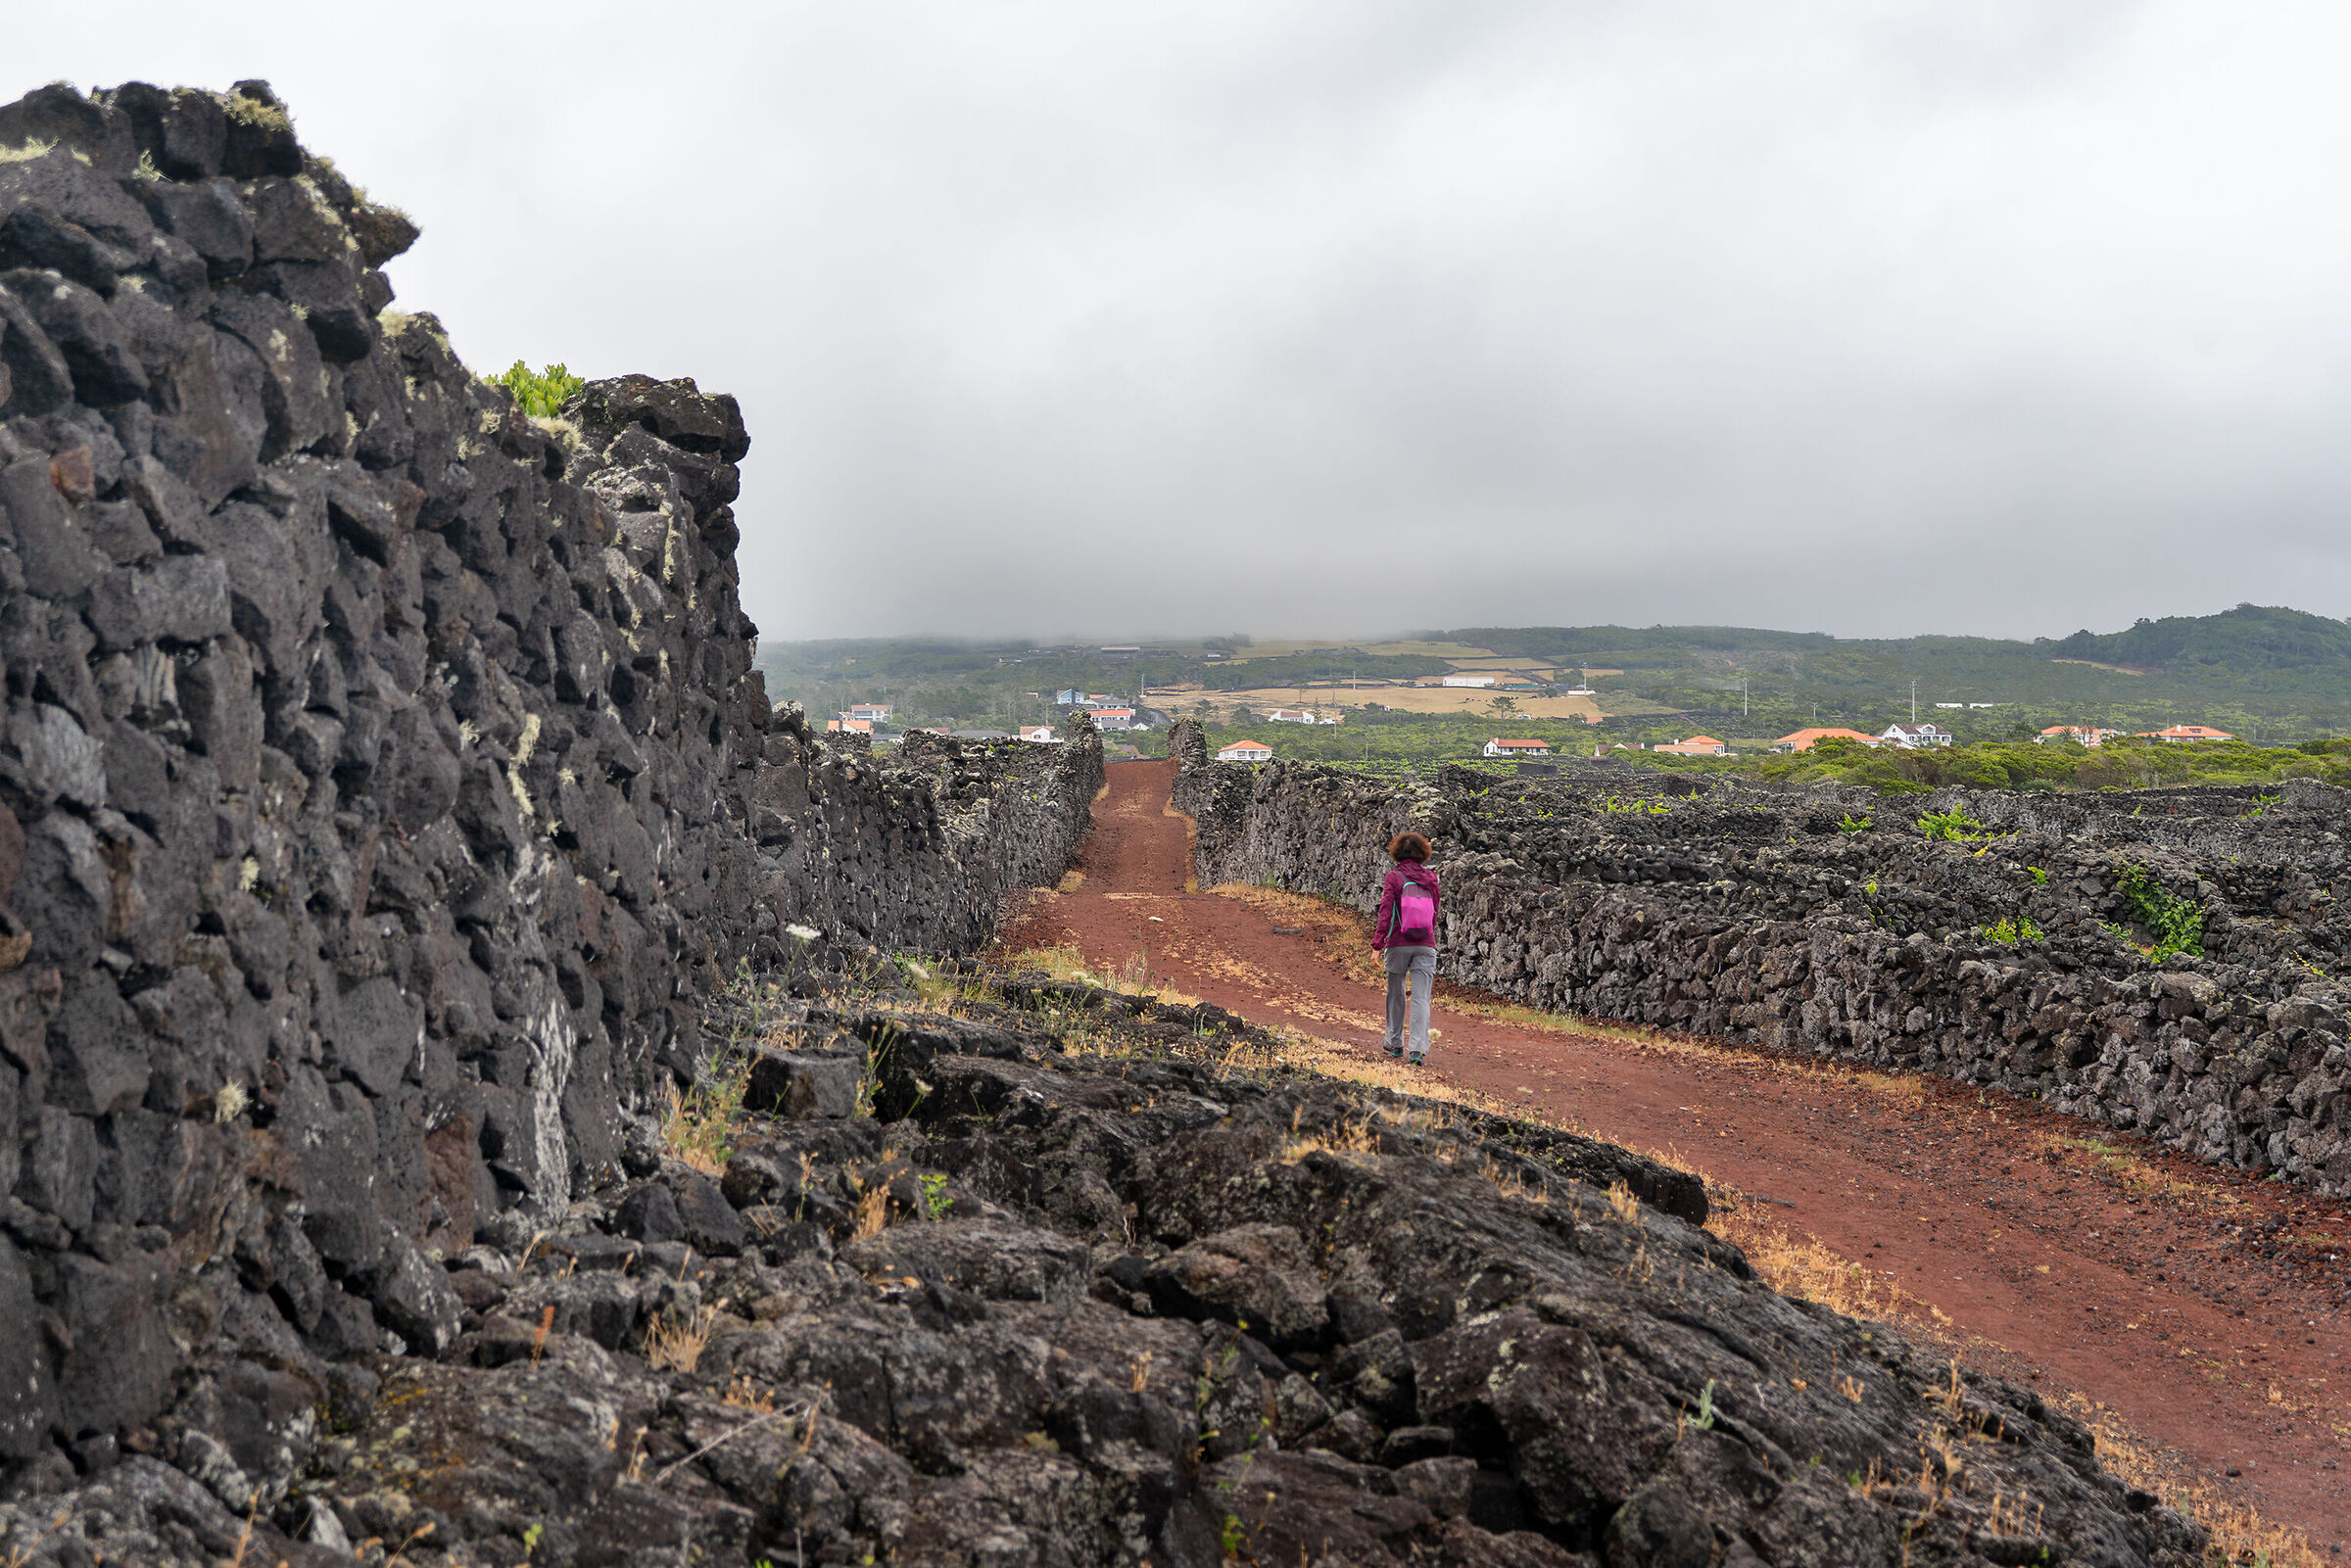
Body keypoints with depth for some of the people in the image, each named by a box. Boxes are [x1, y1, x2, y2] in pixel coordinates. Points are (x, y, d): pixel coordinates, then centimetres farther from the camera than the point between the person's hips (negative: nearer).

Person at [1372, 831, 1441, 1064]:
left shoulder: (1394, 877, -5)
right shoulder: (1431, 879, 5)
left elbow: (1385, 912, -12)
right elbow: (1434, 914, 14)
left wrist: (1377, 944, -12)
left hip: (1398, 944, -2)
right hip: (1426, 945, 2)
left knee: (1396, 993, 16)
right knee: (1421, 998, -2)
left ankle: (1396, 1044, 26)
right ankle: (1417, 1048, -13)